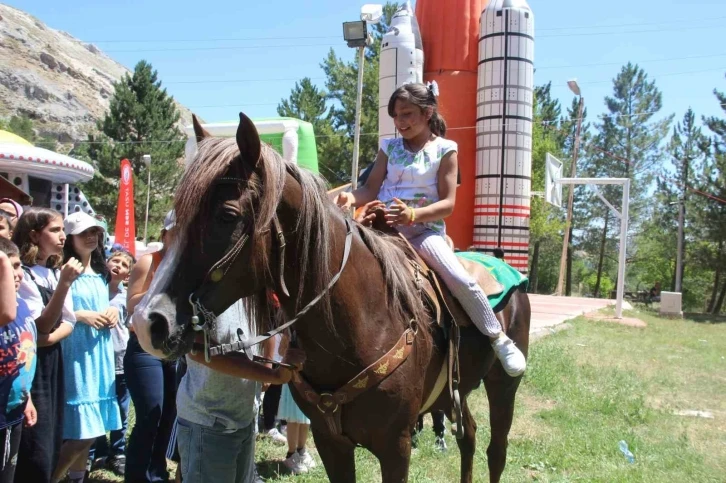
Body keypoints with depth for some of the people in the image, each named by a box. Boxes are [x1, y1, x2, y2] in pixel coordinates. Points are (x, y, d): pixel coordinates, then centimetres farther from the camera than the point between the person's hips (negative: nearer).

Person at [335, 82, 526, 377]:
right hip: (385, 225, 4)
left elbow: (447, 203, -7)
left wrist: (413, 215, -25)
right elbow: (371, 189, 5)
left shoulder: (444, 150, 1)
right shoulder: (389, 148, 13)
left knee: (461, 280, -21)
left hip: (424, 228, -4)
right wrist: (351, 198, -19)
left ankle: (499, 340, -4)